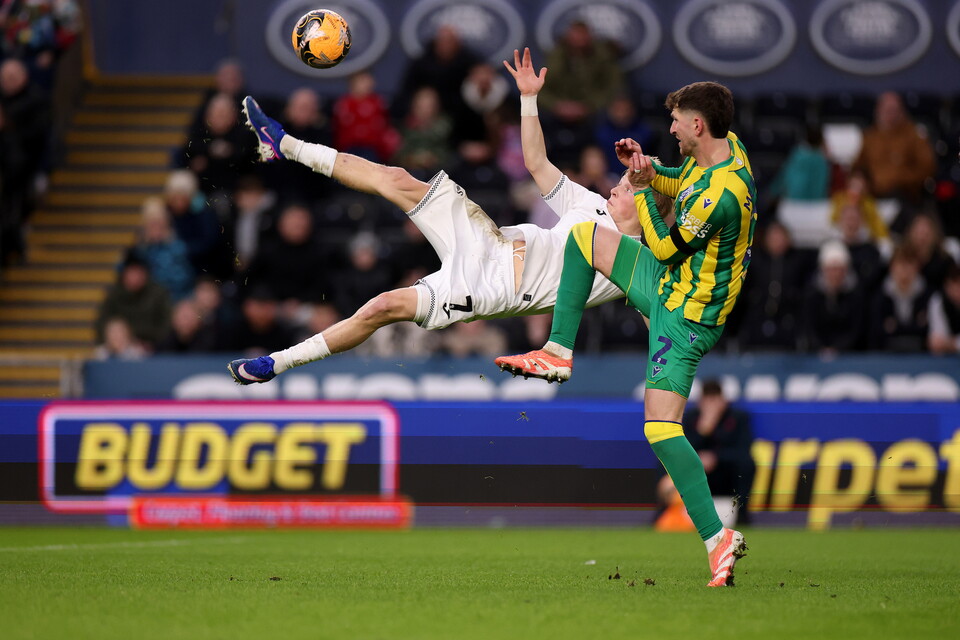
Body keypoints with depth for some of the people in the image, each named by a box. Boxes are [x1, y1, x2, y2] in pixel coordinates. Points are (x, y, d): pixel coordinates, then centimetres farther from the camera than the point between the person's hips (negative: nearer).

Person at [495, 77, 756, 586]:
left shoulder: (722, 194, -32)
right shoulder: (724, 148, -3)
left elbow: (664, 248, -20)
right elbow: (684, 184, 20)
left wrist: (641, 189, -10)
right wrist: (650, 171, 0)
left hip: (684, 316, -10)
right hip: (667, 288, 10)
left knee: (660, 427, -18)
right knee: (584, 235, 20)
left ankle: (717, 537, -20)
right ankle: (558, 353, 21)